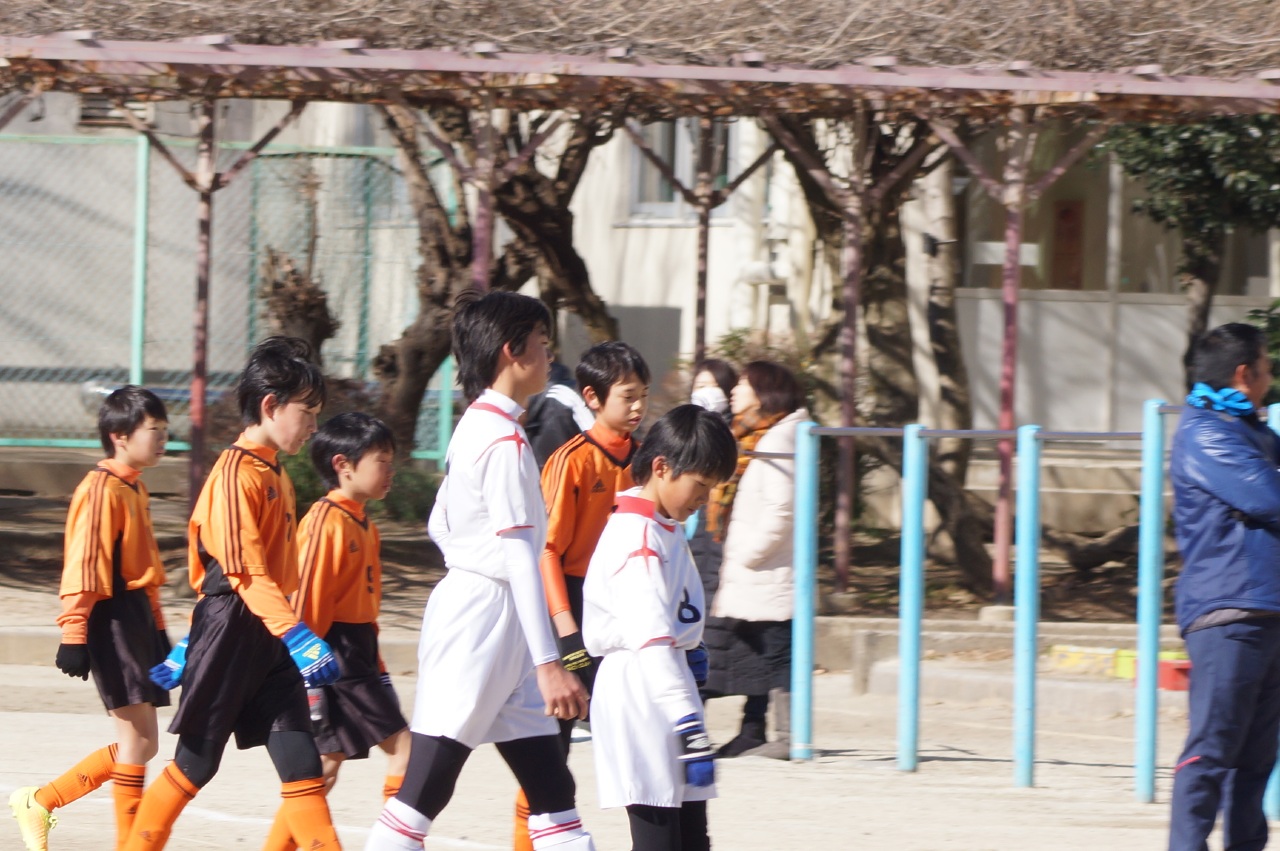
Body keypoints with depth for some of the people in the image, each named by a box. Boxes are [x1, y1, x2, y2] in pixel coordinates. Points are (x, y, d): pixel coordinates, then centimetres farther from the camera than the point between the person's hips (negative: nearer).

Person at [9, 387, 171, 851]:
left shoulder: (135, 489, 17)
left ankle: (39, 801, 19)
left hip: (138, 618, 10)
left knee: (139, 742, 9)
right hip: (112, 620, -10)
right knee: (139, 738, -9)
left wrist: (157, 629, 23)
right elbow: (83, 567, -18)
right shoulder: (102, 490, -13)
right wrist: (74, 634, -22)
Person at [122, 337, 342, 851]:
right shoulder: (236, 473, -13)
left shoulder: (276, 475, 17)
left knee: (301, 762, -1)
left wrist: (192, 646, 24)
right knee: (197, 762, 1)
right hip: (233, 631, -8)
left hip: (270, 637, 8)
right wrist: (297, 635, -29)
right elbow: (246, 573, -21)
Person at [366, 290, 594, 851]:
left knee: (551, 790, 7)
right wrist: (548, 662, -23)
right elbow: (519, 555, -20)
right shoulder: (503, 439, -15)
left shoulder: (474, 427, 14)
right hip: (483, 620, -10)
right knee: (423, 795, -8)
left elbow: (440, 526, 22)